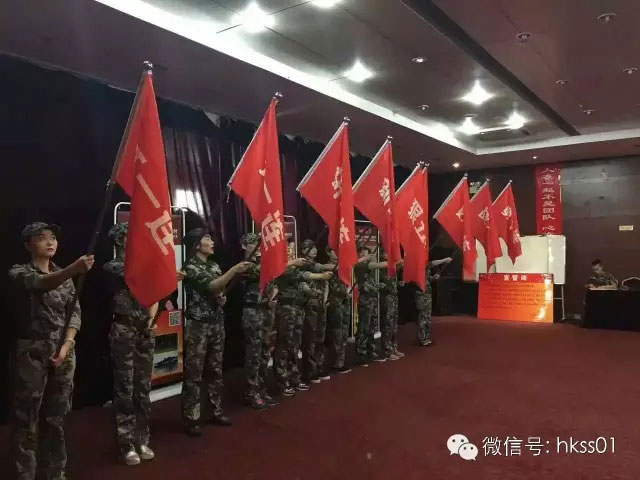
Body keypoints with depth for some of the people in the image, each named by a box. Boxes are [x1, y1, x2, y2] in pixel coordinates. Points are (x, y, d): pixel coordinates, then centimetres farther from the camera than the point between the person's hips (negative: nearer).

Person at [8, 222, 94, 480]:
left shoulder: (65, 276, 11)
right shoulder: (19, 272, -4)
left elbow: (75, 311, 5)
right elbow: (40, 284, -27)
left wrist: (66, 345, -11)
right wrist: (73, 270, -46)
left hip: (63, 351, 5)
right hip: (32, 352, -4)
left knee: (57, 416, 12)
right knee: (27, 419, 0)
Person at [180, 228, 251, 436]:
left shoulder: (214, 265, 12)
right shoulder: (190, 267, -9)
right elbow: (211, 286, -23)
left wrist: (223, 298, 0)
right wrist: (234, 270, -32)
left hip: (217, 323, 7)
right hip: (198, 325, -7)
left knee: (215, 370, 13)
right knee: (194, 373, -1)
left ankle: (215, 411, 25)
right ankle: (191, 418, 7)